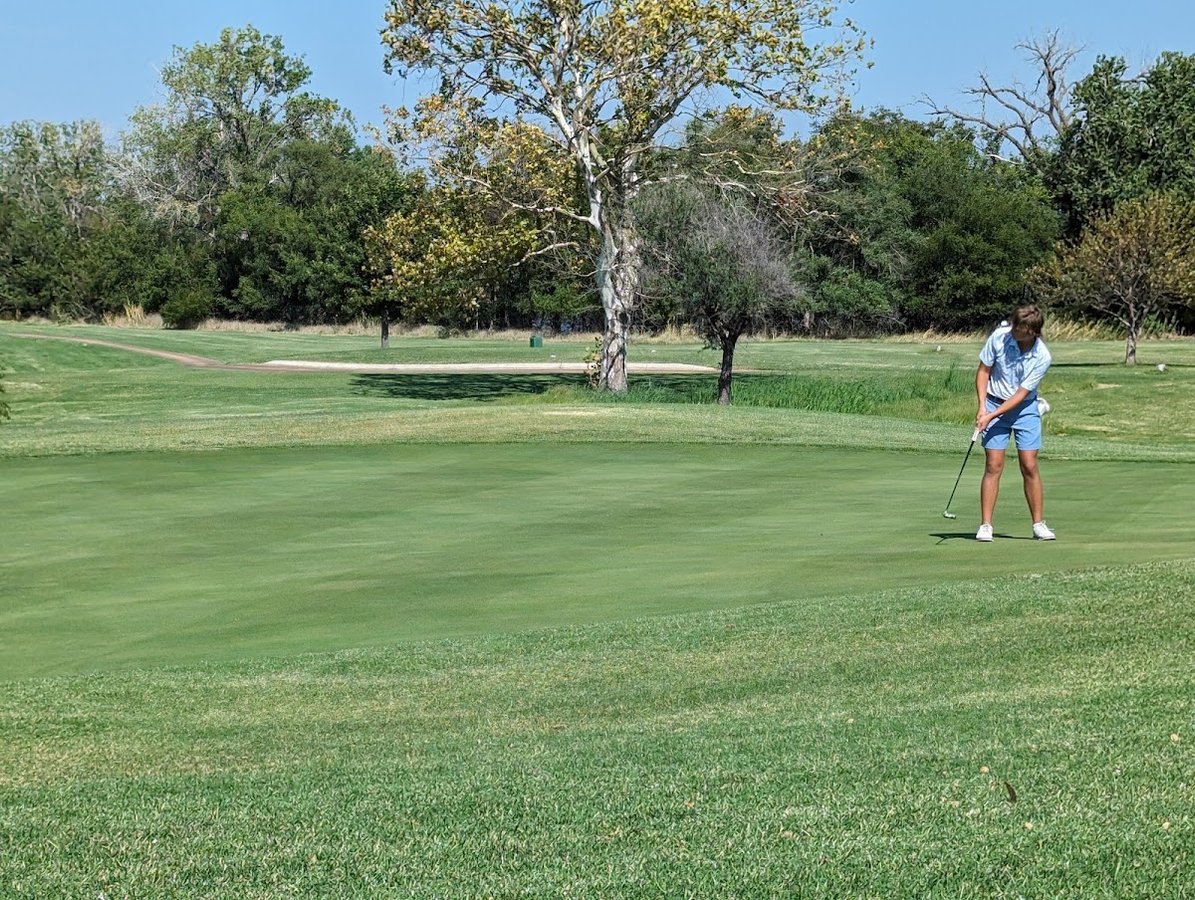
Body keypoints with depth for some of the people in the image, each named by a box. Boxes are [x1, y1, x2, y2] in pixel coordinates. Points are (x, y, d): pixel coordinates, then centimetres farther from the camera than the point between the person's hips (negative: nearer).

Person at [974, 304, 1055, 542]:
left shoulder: (1042, 357, -18)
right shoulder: (998, 337, -15)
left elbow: (1021, 394, -16)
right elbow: (983, 371, -3)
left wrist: (992, 415, -21)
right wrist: (982, 406, -12)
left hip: (1025, 408, 0)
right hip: (994, 405, 0)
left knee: (1029, 466, -2)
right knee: (994, 466, -6)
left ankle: (1039, 524, 7)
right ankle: (985, 526, -4)